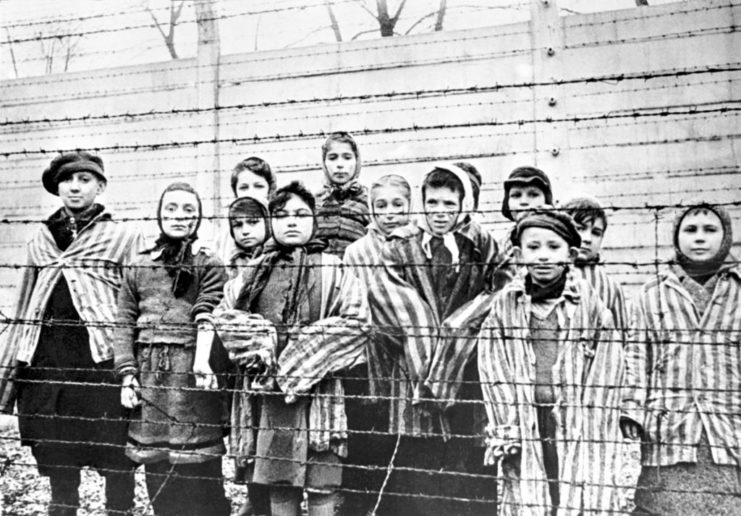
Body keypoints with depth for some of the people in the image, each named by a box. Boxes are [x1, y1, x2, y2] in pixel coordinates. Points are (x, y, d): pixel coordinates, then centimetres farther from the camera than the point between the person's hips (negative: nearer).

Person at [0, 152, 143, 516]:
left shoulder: (124, 236, 4)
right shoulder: (40, 239, 18)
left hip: (101, 358, -4)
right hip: (44, 360, 4)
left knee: (116, 460, 0)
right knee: (56, 460, 11)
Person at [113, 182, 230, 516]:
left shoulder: (209, 265, 4)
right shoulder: (139, 268, 13)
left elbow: (207, 316, -11)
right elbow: (124, 324, 10)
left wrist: (202, 360, -26)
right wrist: (127, 375, -1)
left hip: (191, 375, -3)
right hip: (149, 377, 3)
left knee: (198, 471, -2)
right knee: (157, 470, 10)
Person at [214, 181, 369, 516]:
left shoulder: (332, 270, 1)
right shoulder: (257, 271, 10)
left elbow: (356, 322, -9)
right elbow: (224, 315, 8)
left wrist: (308, 354, -13)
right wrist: (261, 345, -7)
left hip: (319, 387, -3)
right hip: (272, 389, 3)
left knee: (321, 482, 2)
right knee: (279, 482, 10)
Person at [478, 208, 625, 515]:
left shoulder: (592, 305, 2)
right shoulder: (504, 305, 5)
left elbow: (604, 380, 0)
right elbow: (493, 374, 2)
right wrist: (504, 431, -6)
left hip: (579, 432, -1)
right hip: (524, 430, 1)